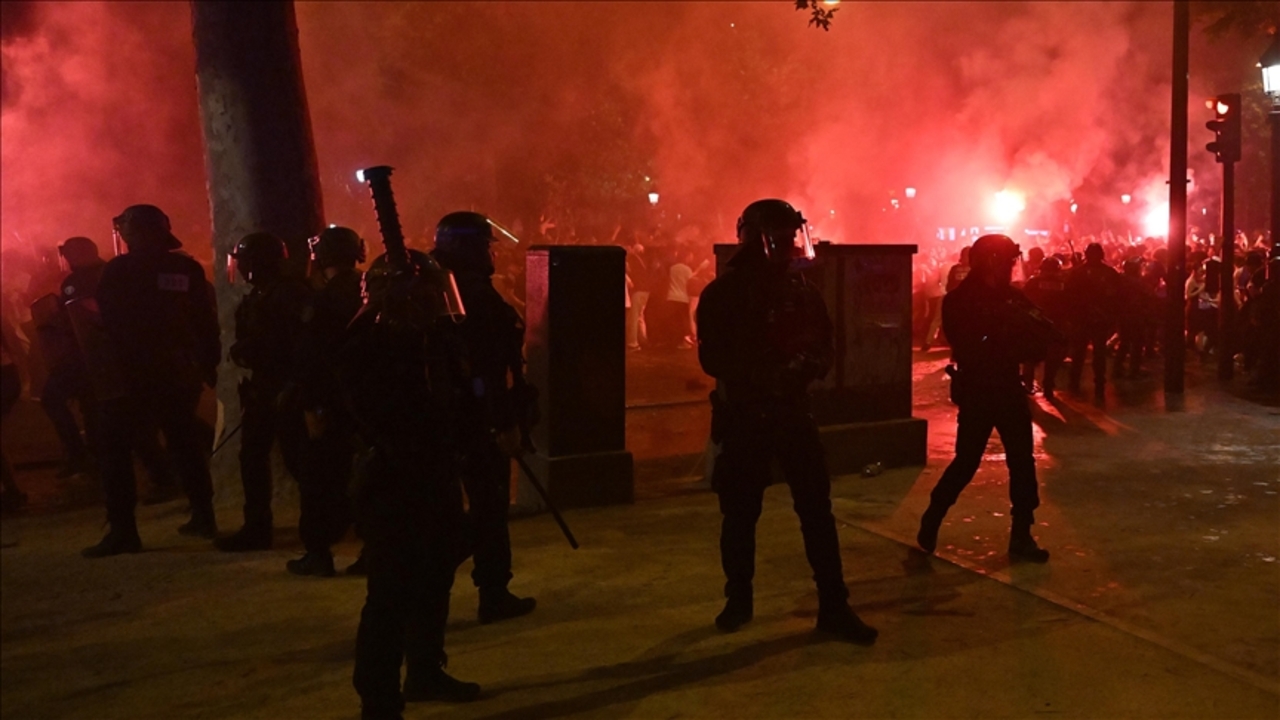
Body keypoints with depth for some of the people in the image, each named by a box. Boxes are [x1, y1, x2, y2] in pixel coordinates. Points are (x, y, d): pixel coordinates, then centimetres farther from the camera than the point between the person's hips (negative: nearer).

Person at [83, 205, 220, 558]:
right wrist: (209, 364, 12)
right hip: (178, 371, 5)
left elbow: (107, 321, -9)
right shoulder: (188, 268, 4)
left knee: (116, 449, 0)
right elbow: (206, 321, 5)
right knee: (185, 442, 16)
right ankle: (203, 515, 19)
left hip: (132, 373, -5)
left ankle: (123, 529, -6)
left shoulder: (119, 269, -7)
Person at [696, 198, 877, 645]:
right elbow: (712, 358, -9)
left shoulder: (803, 293, 6)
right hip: (742, 416, -2)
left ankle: (833, 606, 7)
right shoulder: (722, 295, -6)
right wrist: (760, 374, -23)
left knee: (817, 508, 0)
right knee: (740, 512, 7)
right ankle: (738, 599, 25)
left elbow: (826, 348, 9)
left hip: (793, 412, 3)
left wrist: (808, 365, -14)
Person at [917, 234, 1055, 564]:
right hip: (976, 392, -5)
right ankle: (930, 522, 19)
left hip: (1009, 389, 5)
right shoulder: (959, 301, -7)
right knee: (966, 462, -1)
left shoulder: (1011, 297, 7)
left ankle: (1021, 536, 13)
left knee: (1022, 461, 3)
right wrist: (1016, 346, -20)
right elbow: (969, 349, -18)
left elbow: (1046, 336, 0)